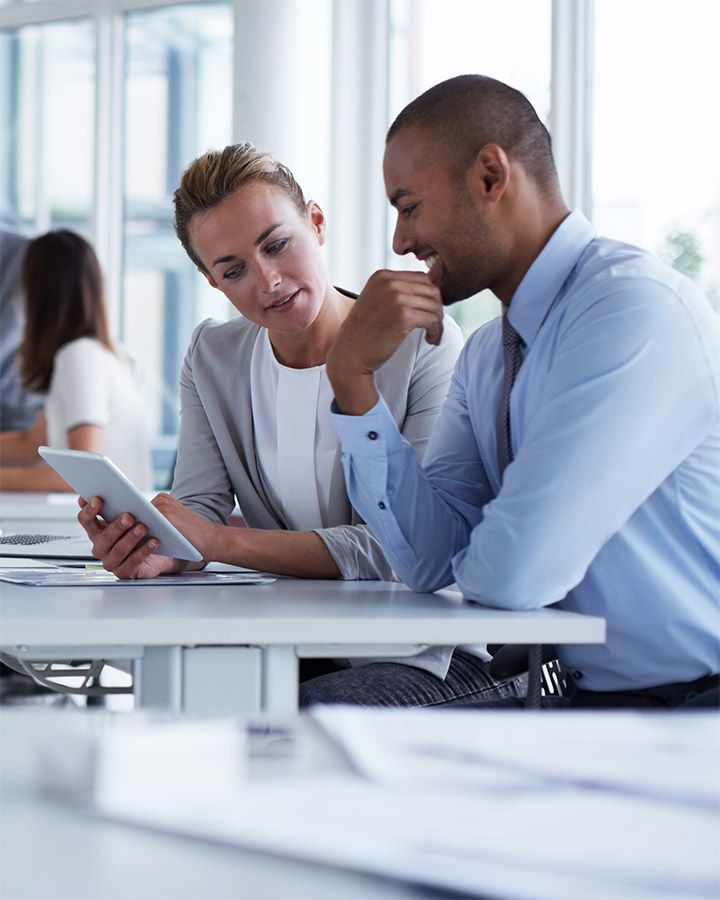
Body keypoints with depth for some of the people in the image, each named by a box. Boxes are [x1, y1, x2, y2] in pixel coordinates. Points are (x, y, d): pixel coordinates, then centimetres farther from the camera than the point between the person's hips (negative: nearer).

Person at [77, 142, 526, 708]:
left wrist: (221, 542, -28)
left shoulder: (426, 346, -11)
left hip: (432, 657, -4)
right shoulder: (213, 359, 9)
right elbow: (199, 508, 1)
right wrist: (152, 549, -25)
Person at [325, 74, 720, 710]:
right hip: (584, 695, 8)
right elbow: (432, 561, 3)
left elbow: (514, 573, -23)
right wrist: (352, 376, -3)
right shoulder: (485, 356, 13)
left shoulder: (637, 307, -18)